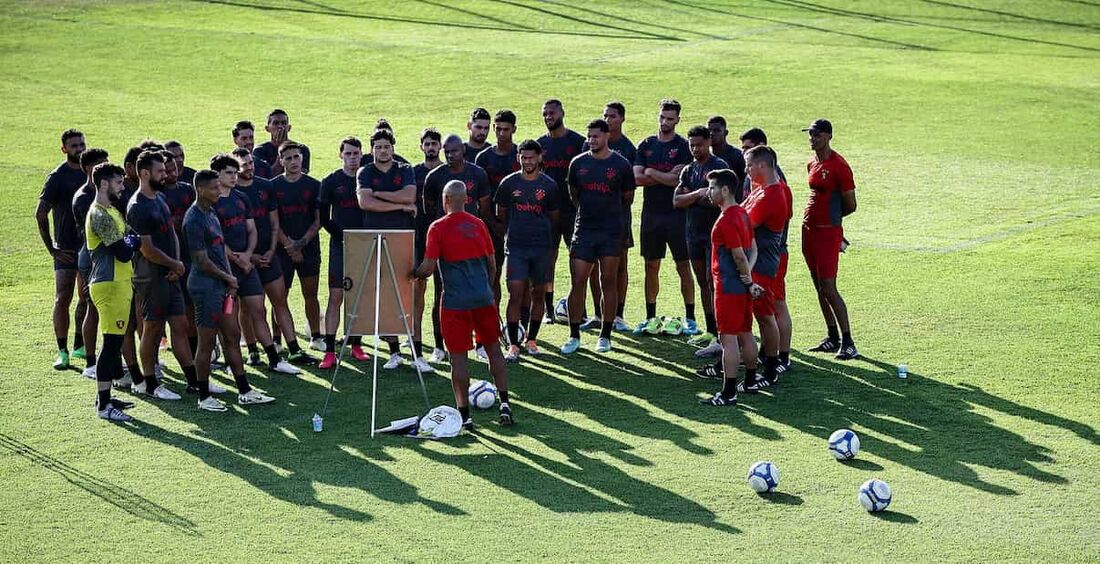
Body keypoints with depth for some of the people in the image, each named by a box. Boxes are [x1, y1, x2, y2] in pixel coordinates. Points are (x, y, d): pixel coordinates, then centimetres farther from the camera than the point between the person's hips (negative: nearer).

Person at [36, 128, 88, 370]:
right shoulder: (57, 177, -9)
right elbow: (40, 214, -11)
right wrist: (51, 249, -12)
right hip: (66, 249, -5)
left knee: (87, 299, 11)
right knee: (63, 300, -7)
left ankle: (79, 345, 23)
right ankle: (62, 352, -4)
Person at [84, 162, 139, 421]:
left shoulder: (110, 210, 16)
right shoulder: (100, 215, -17)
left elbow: (123, 246, 20)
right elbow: (124, 253, -20)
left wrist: (128, 242, -1)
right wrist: (132, 242, 0)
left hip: (119, 283, 10)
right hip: (110, 286, -10)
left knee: (115, 342, 15)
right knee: (111, 343, -9)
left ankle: (104, 397, 23)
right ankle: (103, 405, -6)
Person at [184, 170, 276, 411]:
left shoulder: (211, 213, 13)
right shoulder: (194, 220, -16)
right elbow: (203, 261, -17)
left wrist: (230, 278, 6)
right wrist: (228, 278, -4)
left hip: (222, 285, 9)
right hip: (206, 285, -9)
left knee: (232, 336, 11)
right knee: (206, 342, -1)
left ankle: (245, 392, 16)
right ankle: (204, 397, 8)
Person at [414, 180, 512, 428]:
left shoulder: (438, 228, -6)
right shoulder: (479, 224, 8)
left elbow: (429, 268, -9)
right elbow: (492, 265, 13)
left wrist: (415, 273, 11)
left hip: (455, 302, -4)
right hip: (484, 298, 4)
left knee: (458, 356, 2)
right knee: (494, 349, 15)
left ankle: (464, 414, 1)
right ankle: (504, 402, 10)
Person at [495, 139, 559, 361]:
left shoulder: (549, 185, 3)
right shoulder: (509, 183, 2)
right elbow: (501, 215, 12)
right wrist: (512, 233, 10)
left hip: (542, 247, 1)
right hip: (515, 247, -1)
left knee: (538, 295, 8)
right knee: (515, 295, -8)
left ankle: (531, 340, 20)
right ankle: (513, 345, -5)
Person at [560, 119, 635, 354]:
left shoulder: (621, 164, -2)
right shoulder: (578, 163, 5)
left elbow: (627, 197, 9)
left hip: (611, 231, -2)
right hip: (583, 230, 2)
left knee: (608, 283, 4)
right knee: (578, 282, -2)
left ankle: (605, 335, 12)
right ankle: (574, 336, 6)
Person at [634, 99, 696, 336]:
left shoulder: (682, 146, -3)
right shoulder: (646, 145, 9)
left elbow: (681, 181, -14)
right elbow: (637, 178, -2)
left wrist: (652, 173, -8)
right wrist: (667, 176, -11)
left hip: (676, 214, -4)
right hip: (651, 213, 4)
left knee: (683, 267, 0)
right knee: (651, 267, 8)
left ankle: (690, 318, 5)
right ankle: (650, 318, 16)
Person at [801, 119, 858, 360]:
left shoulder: (839, 166, -13)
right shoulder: (811, 165, 12)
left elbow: (850, 206, -9)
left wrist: (829, 217, 3)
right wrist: (813, 215, 9)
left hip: (828, 232, -8)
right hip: (810, 230, 8)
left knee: (828, 288, -10)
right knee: (820, 288, 12)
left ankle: (848, 343, -6)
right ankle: (832, 338, 20)